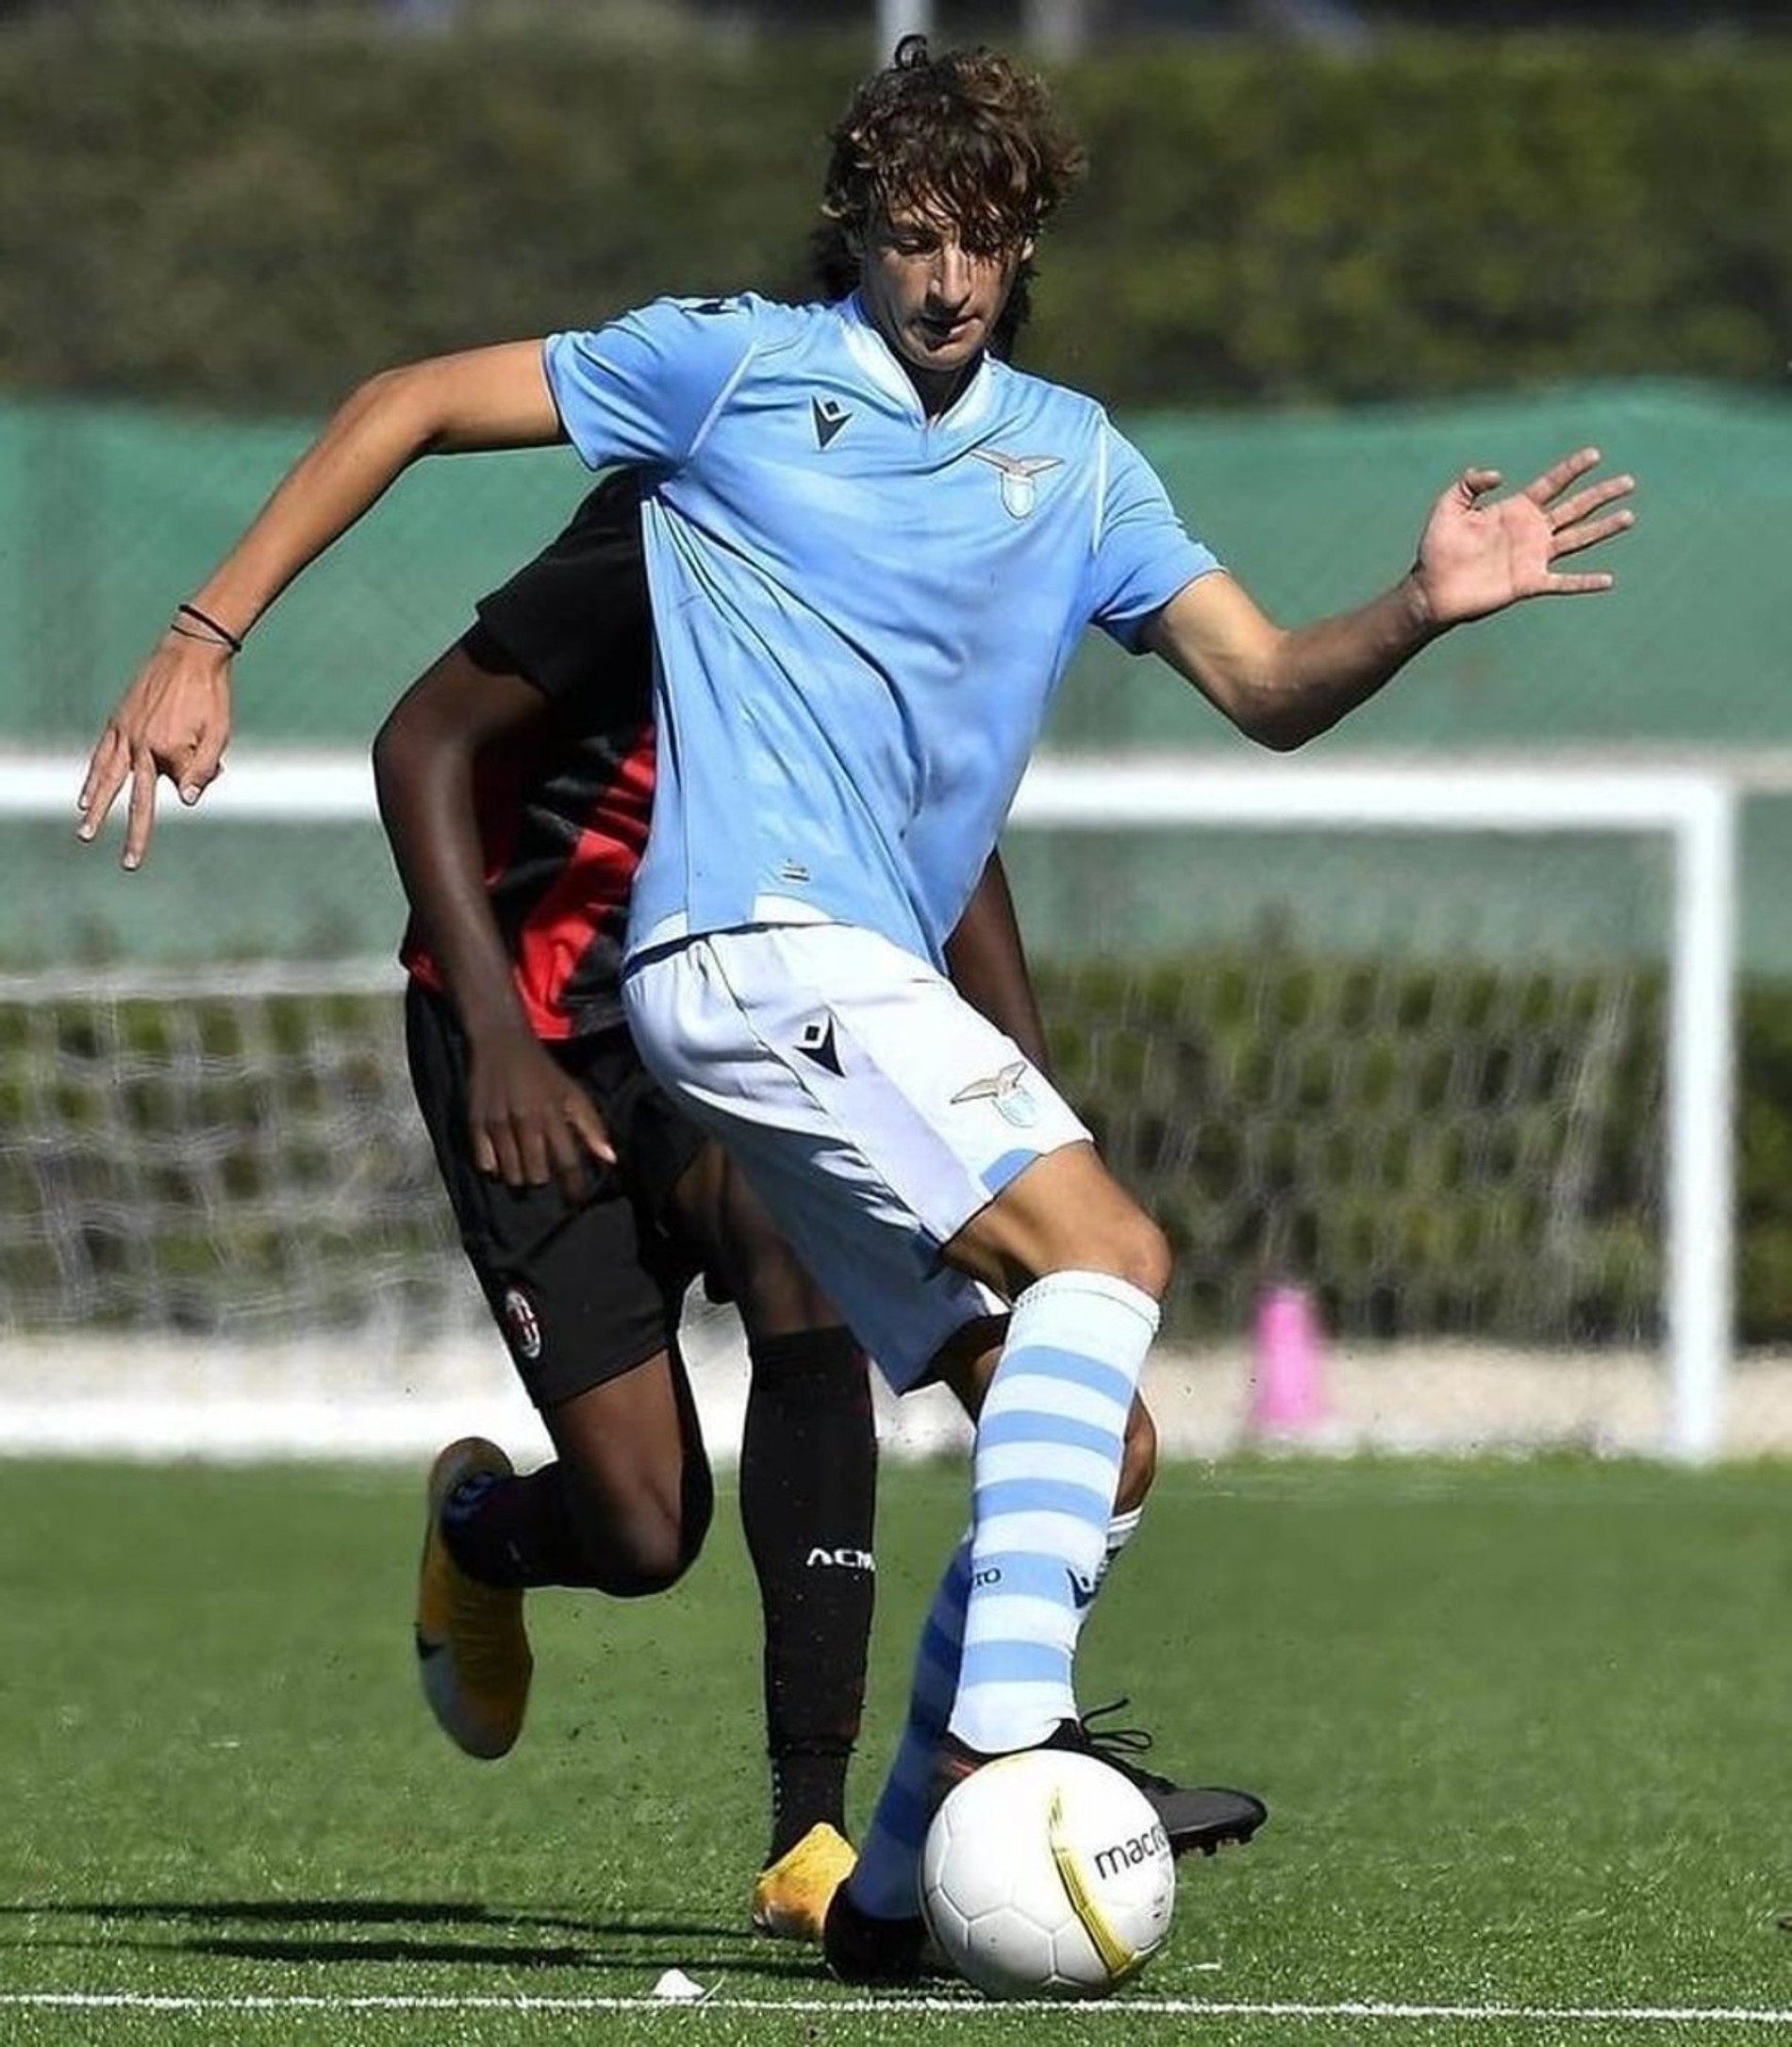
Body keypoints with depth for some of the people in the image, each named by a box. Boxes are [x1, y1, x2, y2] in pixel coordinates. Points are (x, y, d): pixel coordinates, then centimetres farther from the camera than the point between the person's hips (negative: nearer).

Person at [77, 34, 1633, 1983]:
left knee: (1092, 1449, 1)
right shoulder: (736, 365, 3)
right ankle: (1007, 1731, -34)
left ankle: (896, 1890, 5)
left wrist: (1422, 607, -10)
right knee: (1108, 1251, -25)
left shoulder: (1071, 457, 17)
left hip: (864, 990, 7)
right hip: (754, 938, -7)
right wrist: (203, 641, 0)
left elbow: (1266, 685, 11)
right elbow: (409, 404, 7)